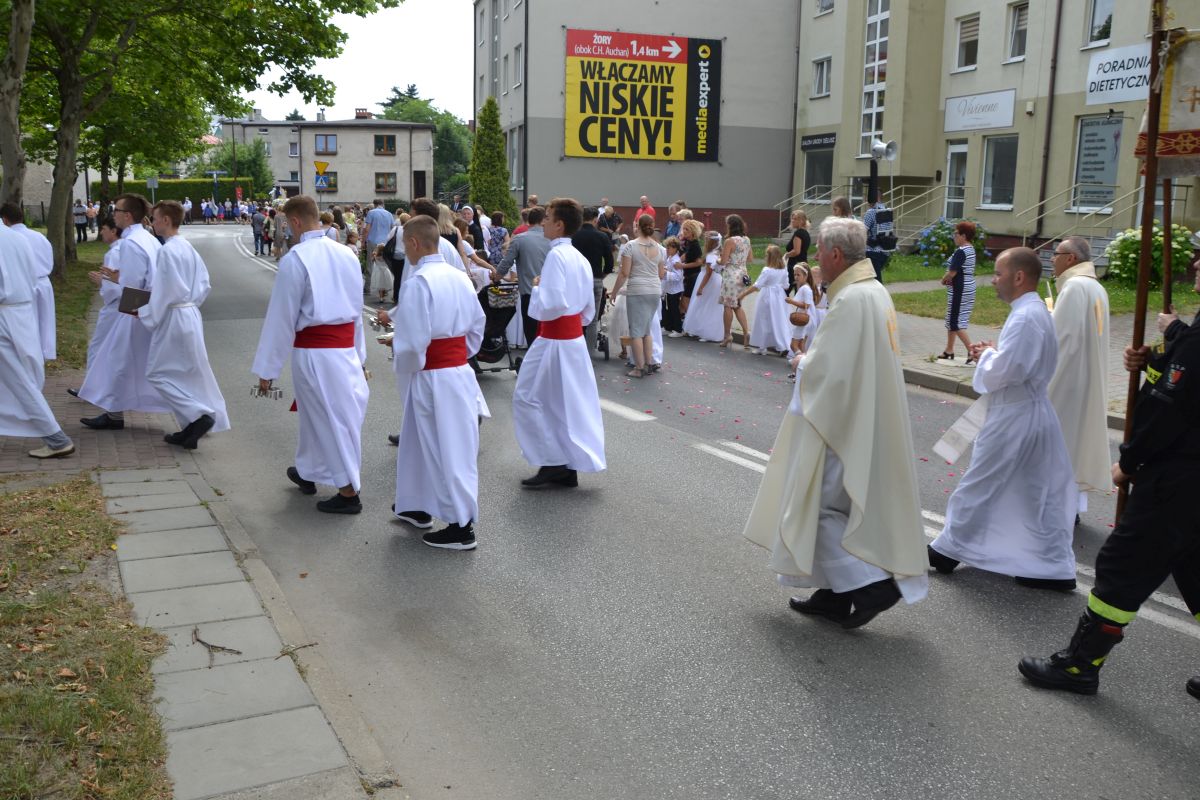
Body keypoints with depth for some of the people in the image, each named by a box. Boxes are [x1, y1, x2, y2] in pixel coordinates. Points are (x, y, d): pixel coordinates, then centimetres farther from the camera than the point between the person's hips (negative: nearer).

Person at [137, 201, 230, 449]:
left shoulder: (167, 251, -17)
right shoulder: (188, 248, 9)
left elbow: (163, 291, -18)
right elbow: (204, 284, 14)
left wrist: (146, 316, -8)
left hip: (174, 317, -9)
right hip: (190, 314, 9)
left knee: (157, 373, 0)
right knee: (189, 373, 14)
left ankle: (199, 415, -8)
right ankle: (192, 428, 19)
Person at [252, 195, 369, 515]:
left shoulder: (295, 259, -15)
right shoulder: (347, 254, 5)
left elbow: (281, 317, -11)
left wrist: (267, 368, -3)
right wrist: (359, 354, 24)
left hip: (313, 351, -6)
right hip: (346, 346, 6)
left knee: (331, 416, 3)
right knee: (315, 410, 22)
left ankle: (348, 491, 9)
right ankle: (307, 472, 40)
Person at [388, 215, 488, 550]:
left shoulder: (417, 283, -19)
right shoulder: (460, 277, 4)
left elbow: (412, 343, -21)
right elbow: (477, 326, 12)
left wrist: (404, 368, -3)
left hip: (431, 380, -8)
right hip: (461, 370, 8)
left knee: (446, 449, 2)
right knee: (422, 443, 22)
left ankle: (461, 526, 12)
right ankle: (419, 508, 36)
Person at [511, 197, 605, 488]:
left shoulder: (556, 255, -18)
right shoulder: (579, 258, 9)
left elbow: (550, 305, -24)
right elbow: (589, 306, 16)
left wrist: (537, 286, -9)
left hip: (554, 340, -9)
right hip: (575, 336, 9)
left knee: (528, 398, 3)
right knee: (567, 403, 14)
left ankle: (553, 463, 4)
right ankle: (568, 467, 20)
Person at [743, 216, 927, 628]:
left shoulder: (851, 300, -22)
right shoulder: (875, 291, 9)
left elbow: (826, 368, -25)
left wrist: (803, 363, -5)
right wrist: (813, 359, 9)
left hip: (842, 423, -10)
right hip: (865, 421, 10)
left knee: (815, 507, 2)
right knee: (839, 506, 17)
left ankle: (871, 583, 1)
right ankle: (836, 594, 26)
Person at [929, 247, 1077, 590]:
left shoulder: (1024, 318, -22)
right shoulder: (1037, 311, 11)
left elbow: (1002, 372, -25)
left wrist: (986, 355, -6)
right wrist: (993, 353, 5)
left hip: (1014, 419, -10)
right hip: (1033, 413, 10)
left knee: (979, 485, 5)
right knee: (1040, 494, 12)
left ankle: (949, 550, 19)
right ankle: (1054, 567, 16)